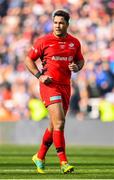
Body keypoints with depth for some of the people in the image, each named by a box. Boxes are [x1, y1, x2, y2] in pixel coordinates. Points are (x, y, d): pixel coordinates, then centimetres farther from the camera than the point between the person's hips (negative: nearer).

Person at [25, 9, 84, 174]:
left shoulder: (74, 42, 8)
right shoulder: (43, 41, -5)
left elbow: (80, 60, 21)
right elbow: (29, 59, 3)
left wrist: (77, 67, -3)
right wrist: (39, 75, -10)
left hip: (65, 86, 5)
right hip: (49, 85, -5)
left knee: (54, 126, 13)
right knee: (59, 122, -17)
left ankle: (40, 157, 30)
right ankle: (63, 162, -17)